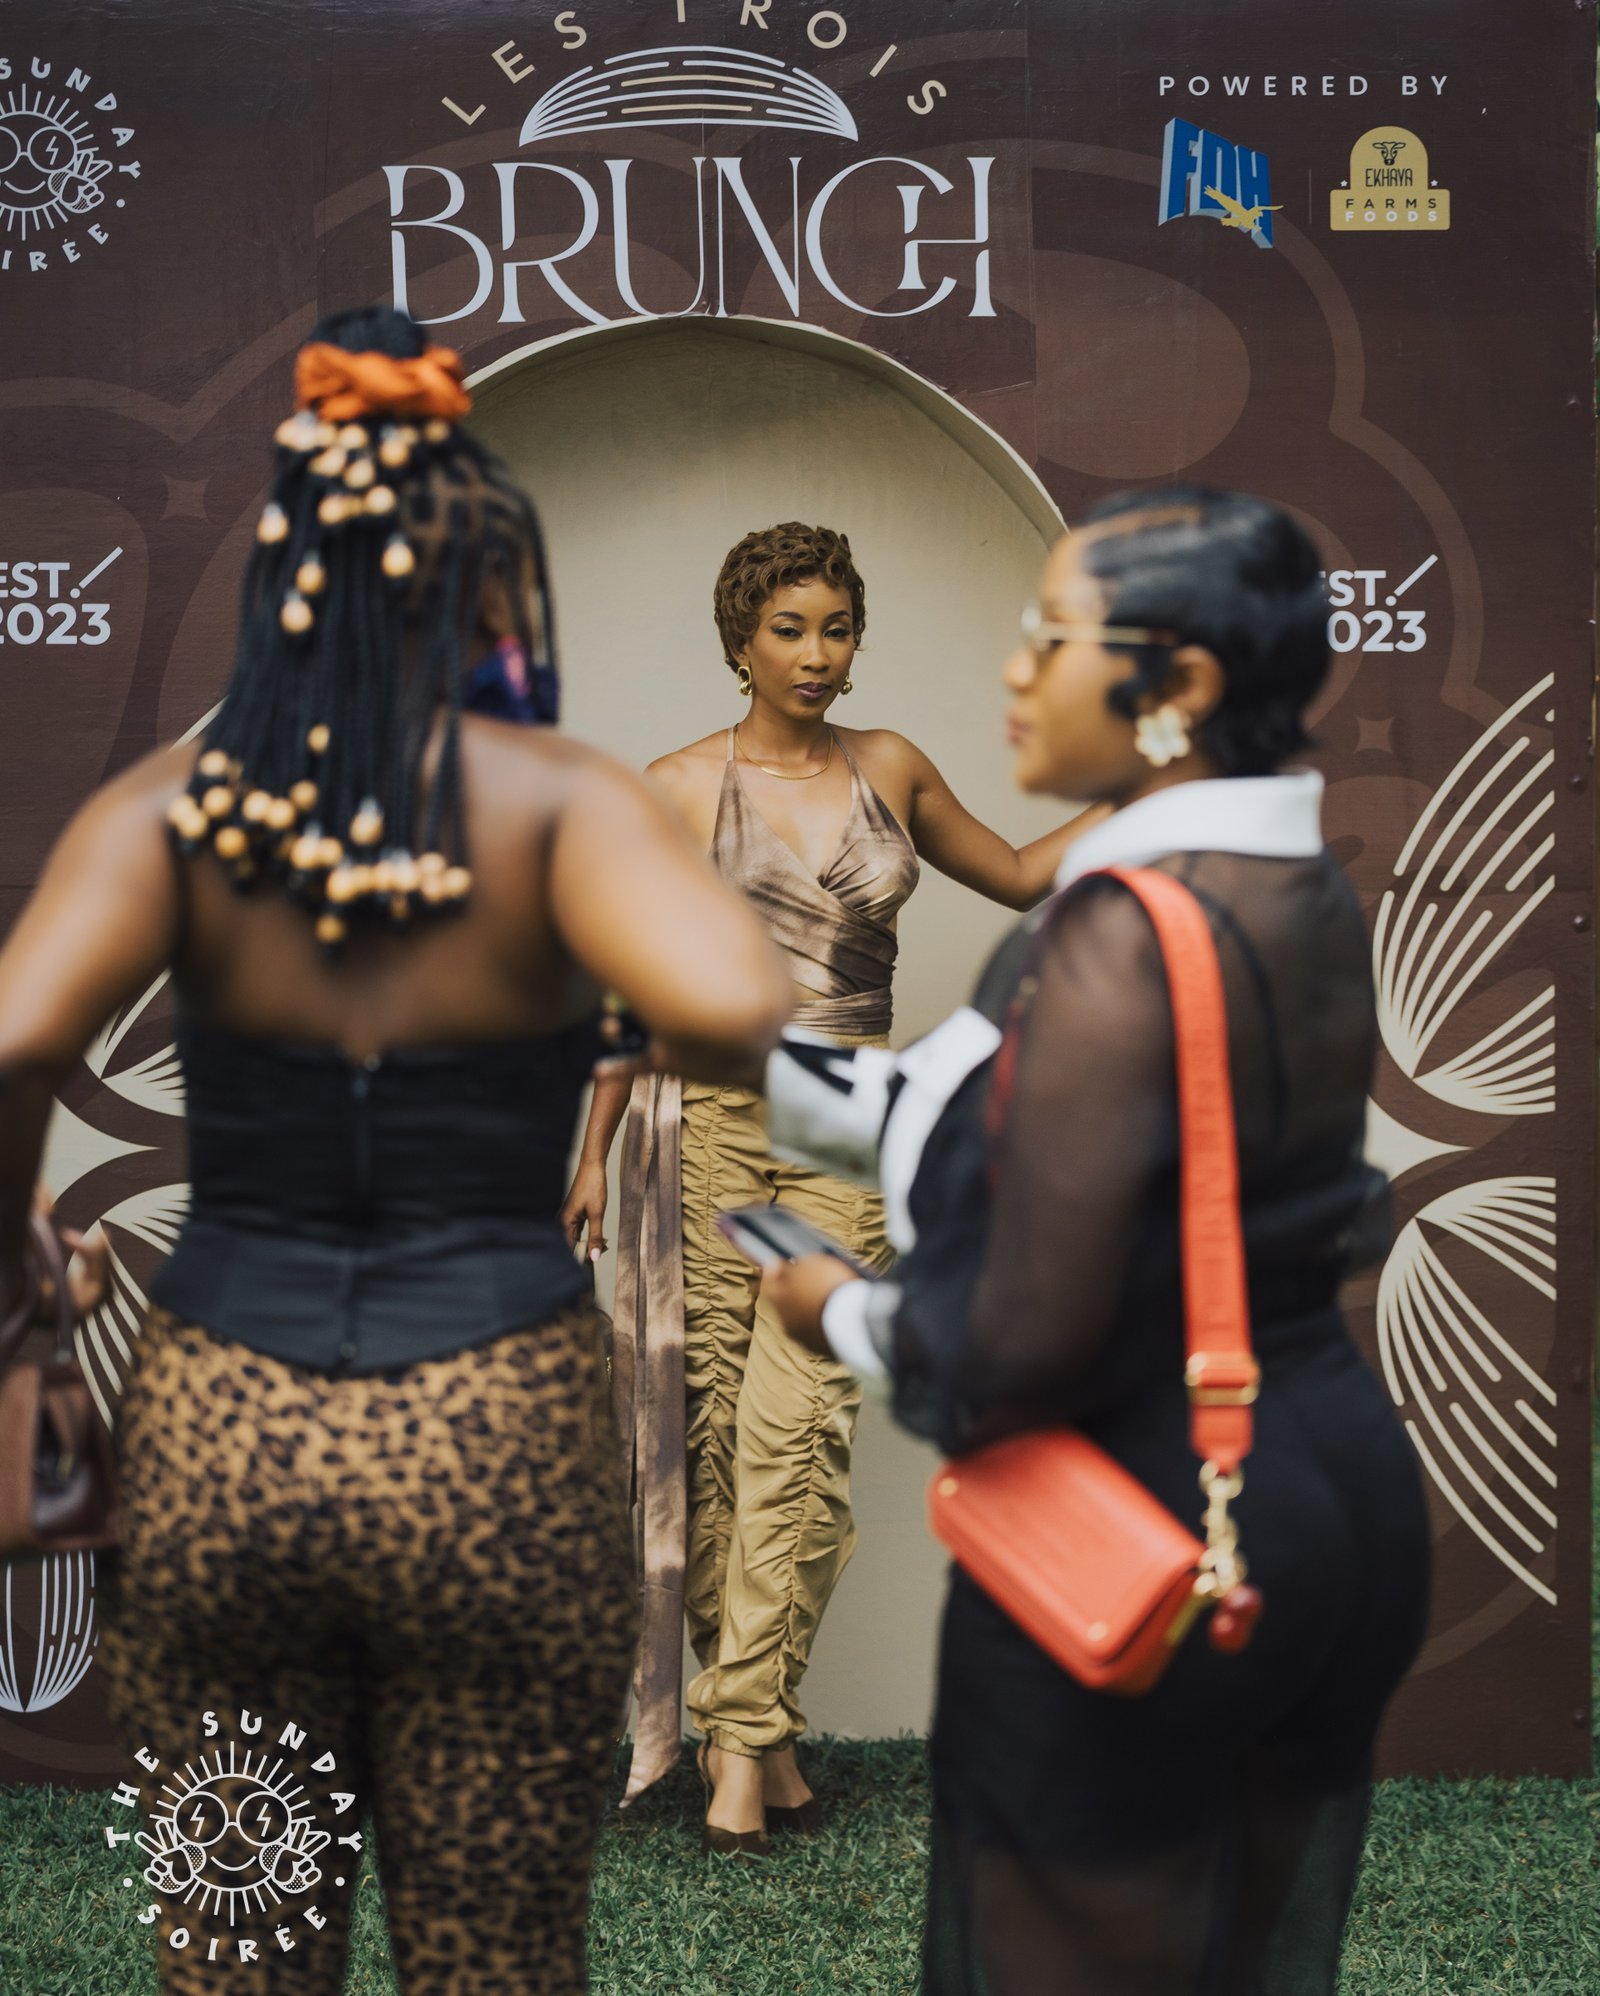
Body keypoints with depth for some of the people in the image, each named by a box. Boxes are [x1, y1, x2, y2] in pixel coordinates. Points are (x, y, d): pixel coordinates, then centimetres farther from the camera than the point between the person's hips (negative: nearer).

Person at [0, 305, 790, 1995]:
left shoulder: (177, 804, -3)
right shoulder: (553, 802, -8)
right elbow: (729, 1009, -26)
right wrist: (684, 1048, -3)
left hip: (213, 1437, 2)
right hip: (496, 1452, -1)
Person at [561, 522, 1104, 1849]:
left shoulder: (890, 770, 10)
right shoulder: (680, 791, 2)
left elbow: (1020, 877, 23)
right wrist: (594, 1154, 5)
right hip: (711, 1116, -1)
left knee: (794, 1422, -9)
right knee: (711, 1417, -1)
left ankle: (744, 1737, -2)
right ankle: (763, 1728, 11)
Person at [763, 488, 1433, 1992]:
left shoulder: (1125, 936, -24)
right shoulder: (1307, 896, 2)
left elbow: (1023, 1346, -26)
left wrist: (847, 1317, -7)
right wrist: (807, 1094, 13)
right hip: (1342, 1493, 8)